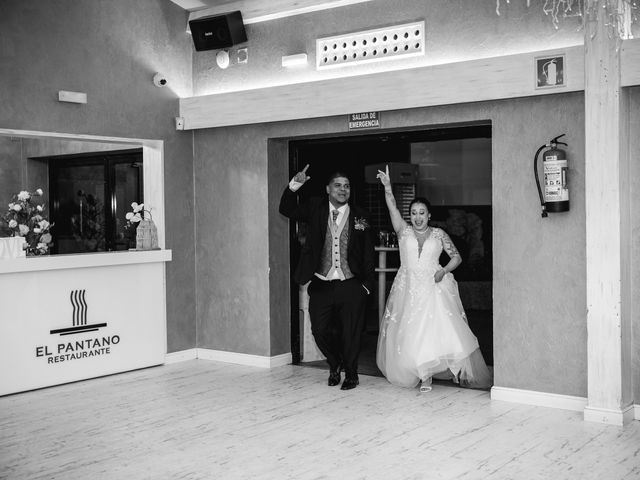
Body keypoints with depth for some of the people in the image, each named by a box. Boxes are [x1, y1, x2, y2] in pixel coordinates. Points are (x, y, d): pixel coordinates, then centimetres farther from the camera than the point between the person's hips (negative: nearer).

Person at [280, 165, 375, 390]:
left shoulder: (360, 216, 2)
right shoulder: (315, 209, 5)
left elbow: (368, 253, 3)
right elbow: (287, 209, -5)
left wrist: (367, 283, -2)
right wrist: (294, 186, -21)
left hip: (350, 286, -1)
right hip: (321, 285, 1)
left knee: (350, 334, 6)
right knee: (320, 330, 5)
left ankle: (350, 374, 28)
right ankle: (334, 365, 34)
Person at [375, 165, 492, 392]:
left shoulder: (439, 234, 7)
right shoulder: (404, 231, 7)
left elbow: (456, 257, 8)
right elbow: (393, 208, -6)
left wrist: (444, 271, -10)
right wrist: (387, 187, -20)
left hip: (434, 287, -1)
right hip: (409, 288, 1)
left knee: (440, 327, -12)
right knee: (410, 333, -1)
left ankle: (460, 370, -5)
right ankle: (423, 375, 11)